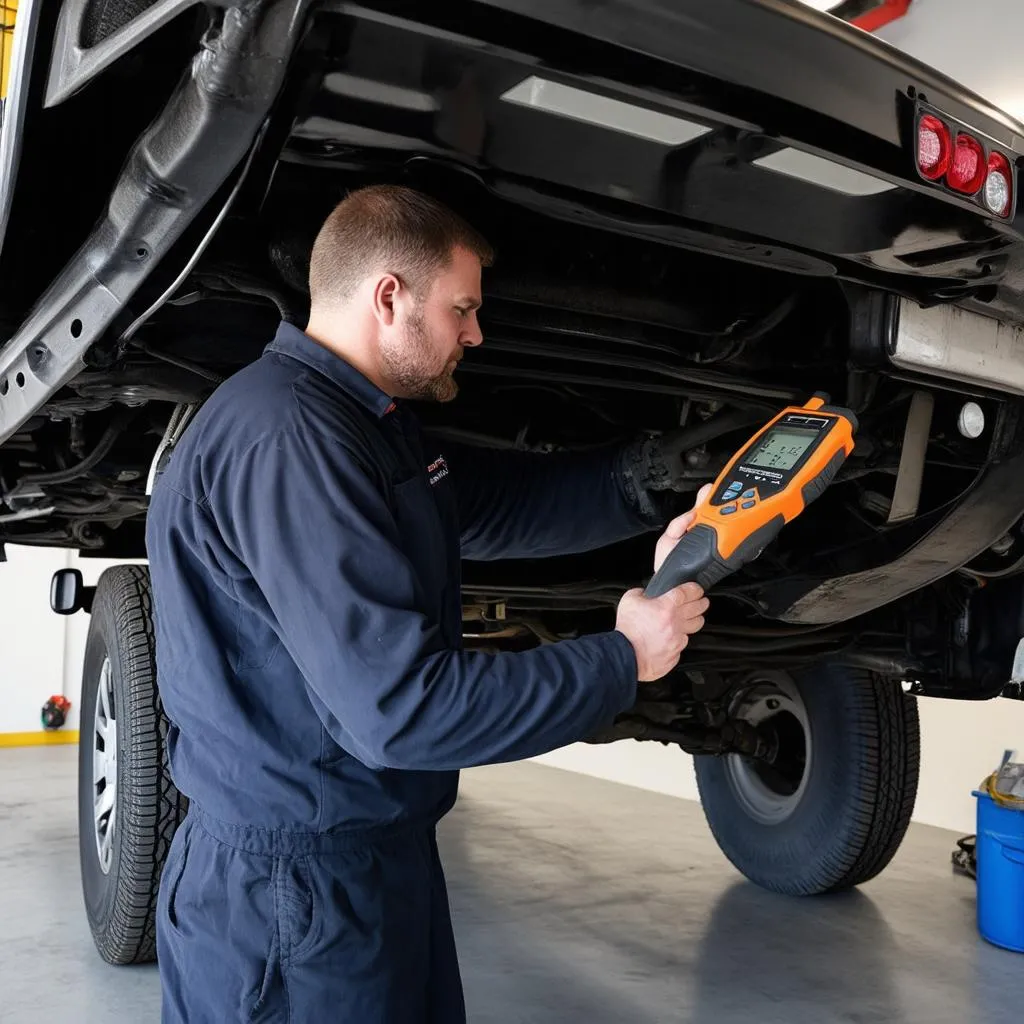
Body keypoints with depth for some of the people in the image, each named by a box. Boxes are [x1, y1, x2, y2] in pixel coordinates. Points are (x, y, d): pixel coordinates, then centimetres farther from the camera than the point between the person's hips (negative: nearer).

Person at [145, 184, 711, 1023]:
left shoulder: (363, 421, 8)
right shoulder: (285, 439, -26)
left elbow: (500, 503, 13)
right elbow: (400, 705, -29)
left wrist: (650, 478, 0)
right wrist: (621, 661, -20)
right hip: (297, 882, -9)